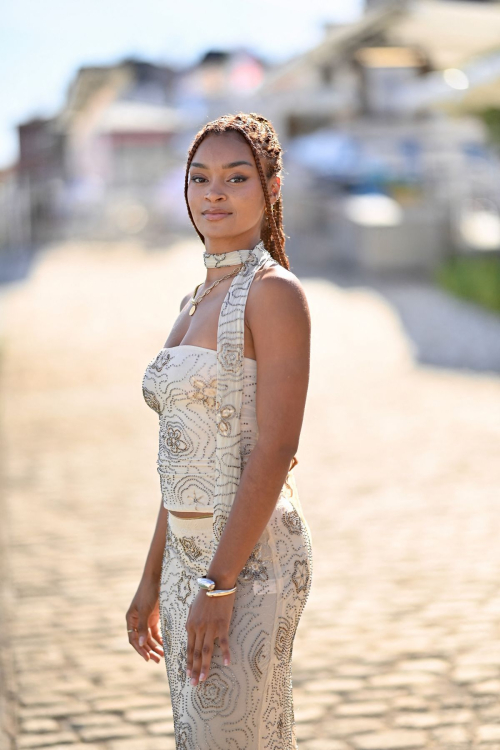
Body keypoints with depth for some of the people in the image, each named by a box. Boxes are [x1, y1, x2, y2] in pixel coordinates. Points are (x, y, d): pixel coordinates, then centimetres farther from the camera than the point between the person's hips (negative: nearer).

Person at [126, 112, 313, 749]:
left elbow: (275, 451, -19)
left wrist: (219, 584, -21)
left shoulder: (273, 292, -11)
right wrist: (152, 582, 18)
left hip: (249, 558, -8)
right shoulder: (197, 303, 14)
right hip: (189, 555, 8)